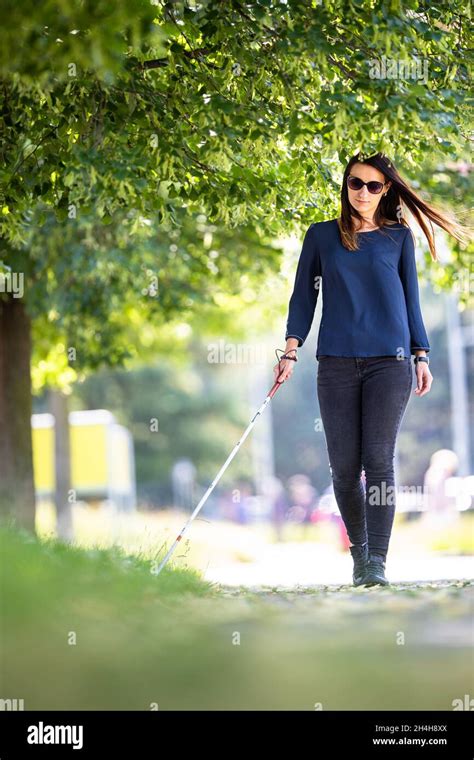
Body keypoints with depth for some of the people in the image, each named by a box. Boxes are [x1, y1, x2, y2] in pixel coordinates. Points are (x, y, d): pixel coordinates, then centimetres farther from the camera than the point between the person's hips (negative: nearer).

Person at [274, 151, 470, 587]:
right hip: (337, 363, 1)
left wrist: (421, 356, 9)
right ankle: (359, 554, 15)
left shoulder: (399, 236, 11)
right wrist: (291, 351, 2)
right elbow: (304, 294, 11)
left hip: (390, 361, -1)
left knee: (378, 461, -10)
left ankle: (377, 563, -12)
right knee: (344, 467, 0)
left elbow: (411, 299, 14)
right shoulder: (321, 235, 12)